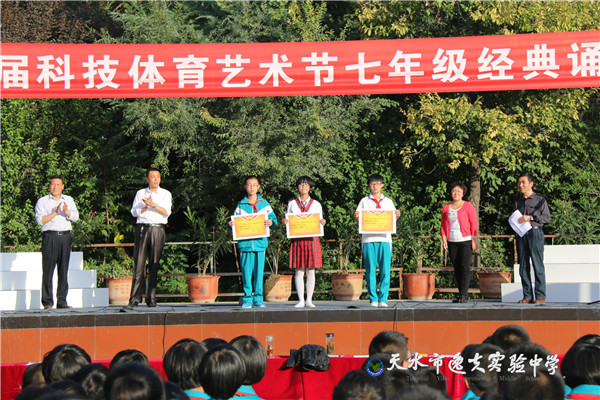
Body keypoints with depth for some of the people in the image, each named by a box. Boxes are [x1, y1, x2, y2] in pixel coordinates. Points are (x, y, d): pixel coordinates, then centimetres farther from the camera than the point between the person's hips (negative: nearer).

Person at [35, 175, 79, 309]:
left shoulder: (68, 200, 17)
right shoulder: (42, 201, 7)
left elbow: (75, 217, 4)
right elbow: (40, 220, -5)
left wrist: (67, 211, -16)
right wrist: (55, 213, -15)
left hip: (65, 236, 3)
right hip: (50, 236, -3)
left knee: (64, 269, 2)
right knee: (48, 270, -7)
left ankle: (62, 301, 6)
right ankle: (47, 302, -5)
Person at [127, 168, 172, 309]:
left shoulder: (165, 194, 11)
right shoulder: (140, 193, 16)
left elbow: (166, 212, -2)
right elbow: (134, 211, 6)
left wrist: (153, 205, -14)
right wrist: (146, 207, -10)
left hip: (157, 229, -1)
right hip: (142, 228, 1)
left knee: (154, 264, -3)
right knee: (138, 262, -6)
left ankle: (151, 298, 0)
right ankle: (134, 298, -8)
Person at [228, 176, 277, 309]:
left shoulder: (264, 204, 11)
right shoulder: (241, 205, 10)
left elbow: (273, 218, 8)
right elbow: (236, 220, 9)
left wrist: (271, 222, -14)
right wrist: (231, 224, -13)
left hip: (260, 242, 0)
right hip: (245, 243, 0)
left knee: (259, 271, 0)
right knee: (246, 272, -1)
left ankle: (258, 299, 6)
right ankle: (247, 299, 5)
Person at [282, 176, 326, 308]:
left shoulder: (316, 204, 12)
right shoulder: (292, 204, 13)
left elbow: (320, 221, 11)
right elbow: (288, 221, 13)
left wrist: (322, 222, -11)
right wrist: (285, 223, -9)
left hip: (312, 239, 0)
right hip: (297, 239, 0)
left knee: (311, 271, -1)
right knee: (299, 271, -3)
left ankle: (309, 300, 4)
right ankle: (300, 300, 1)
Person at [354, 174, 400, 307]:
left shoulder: (388, 202, 16)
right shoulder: (364, 201, 13)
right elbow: (359, 221, 9)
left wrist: (397, 216, -6)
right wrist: (356, 217, -12)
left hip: (384, 239, 1)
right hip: (369, 239, -1)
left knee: (385, 270, -6)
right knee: (370, 270, -3)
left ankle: (383, 299, -3)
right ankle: (373, 299, 1)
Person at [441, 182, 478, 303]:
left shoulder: (468, 206, 3)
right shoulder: (446, 207, 14)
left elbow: (473, 224, -1)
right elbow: (444, 225, 16)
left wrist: (474, 240, -7)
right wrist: (444, 240, 5)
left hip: (465, 240, -4)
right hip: (452, 242, 4)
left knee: (465, 267, -12)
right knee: (457, 269, 2)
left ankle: (463, 295, -16)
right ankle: (463, 295, 7)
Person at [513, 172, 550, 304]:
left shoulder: (540, 200, 5)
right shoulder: (518, 202, 21)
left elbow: (547, 217, -3)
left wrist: (530, 218, -12)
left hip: (535, 233, -5)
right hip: (521, 234, 5)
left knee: (538, 266, -9)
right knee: (523, 266, 1)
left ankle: (540, 296, -8)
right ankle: (527, 296, 4)